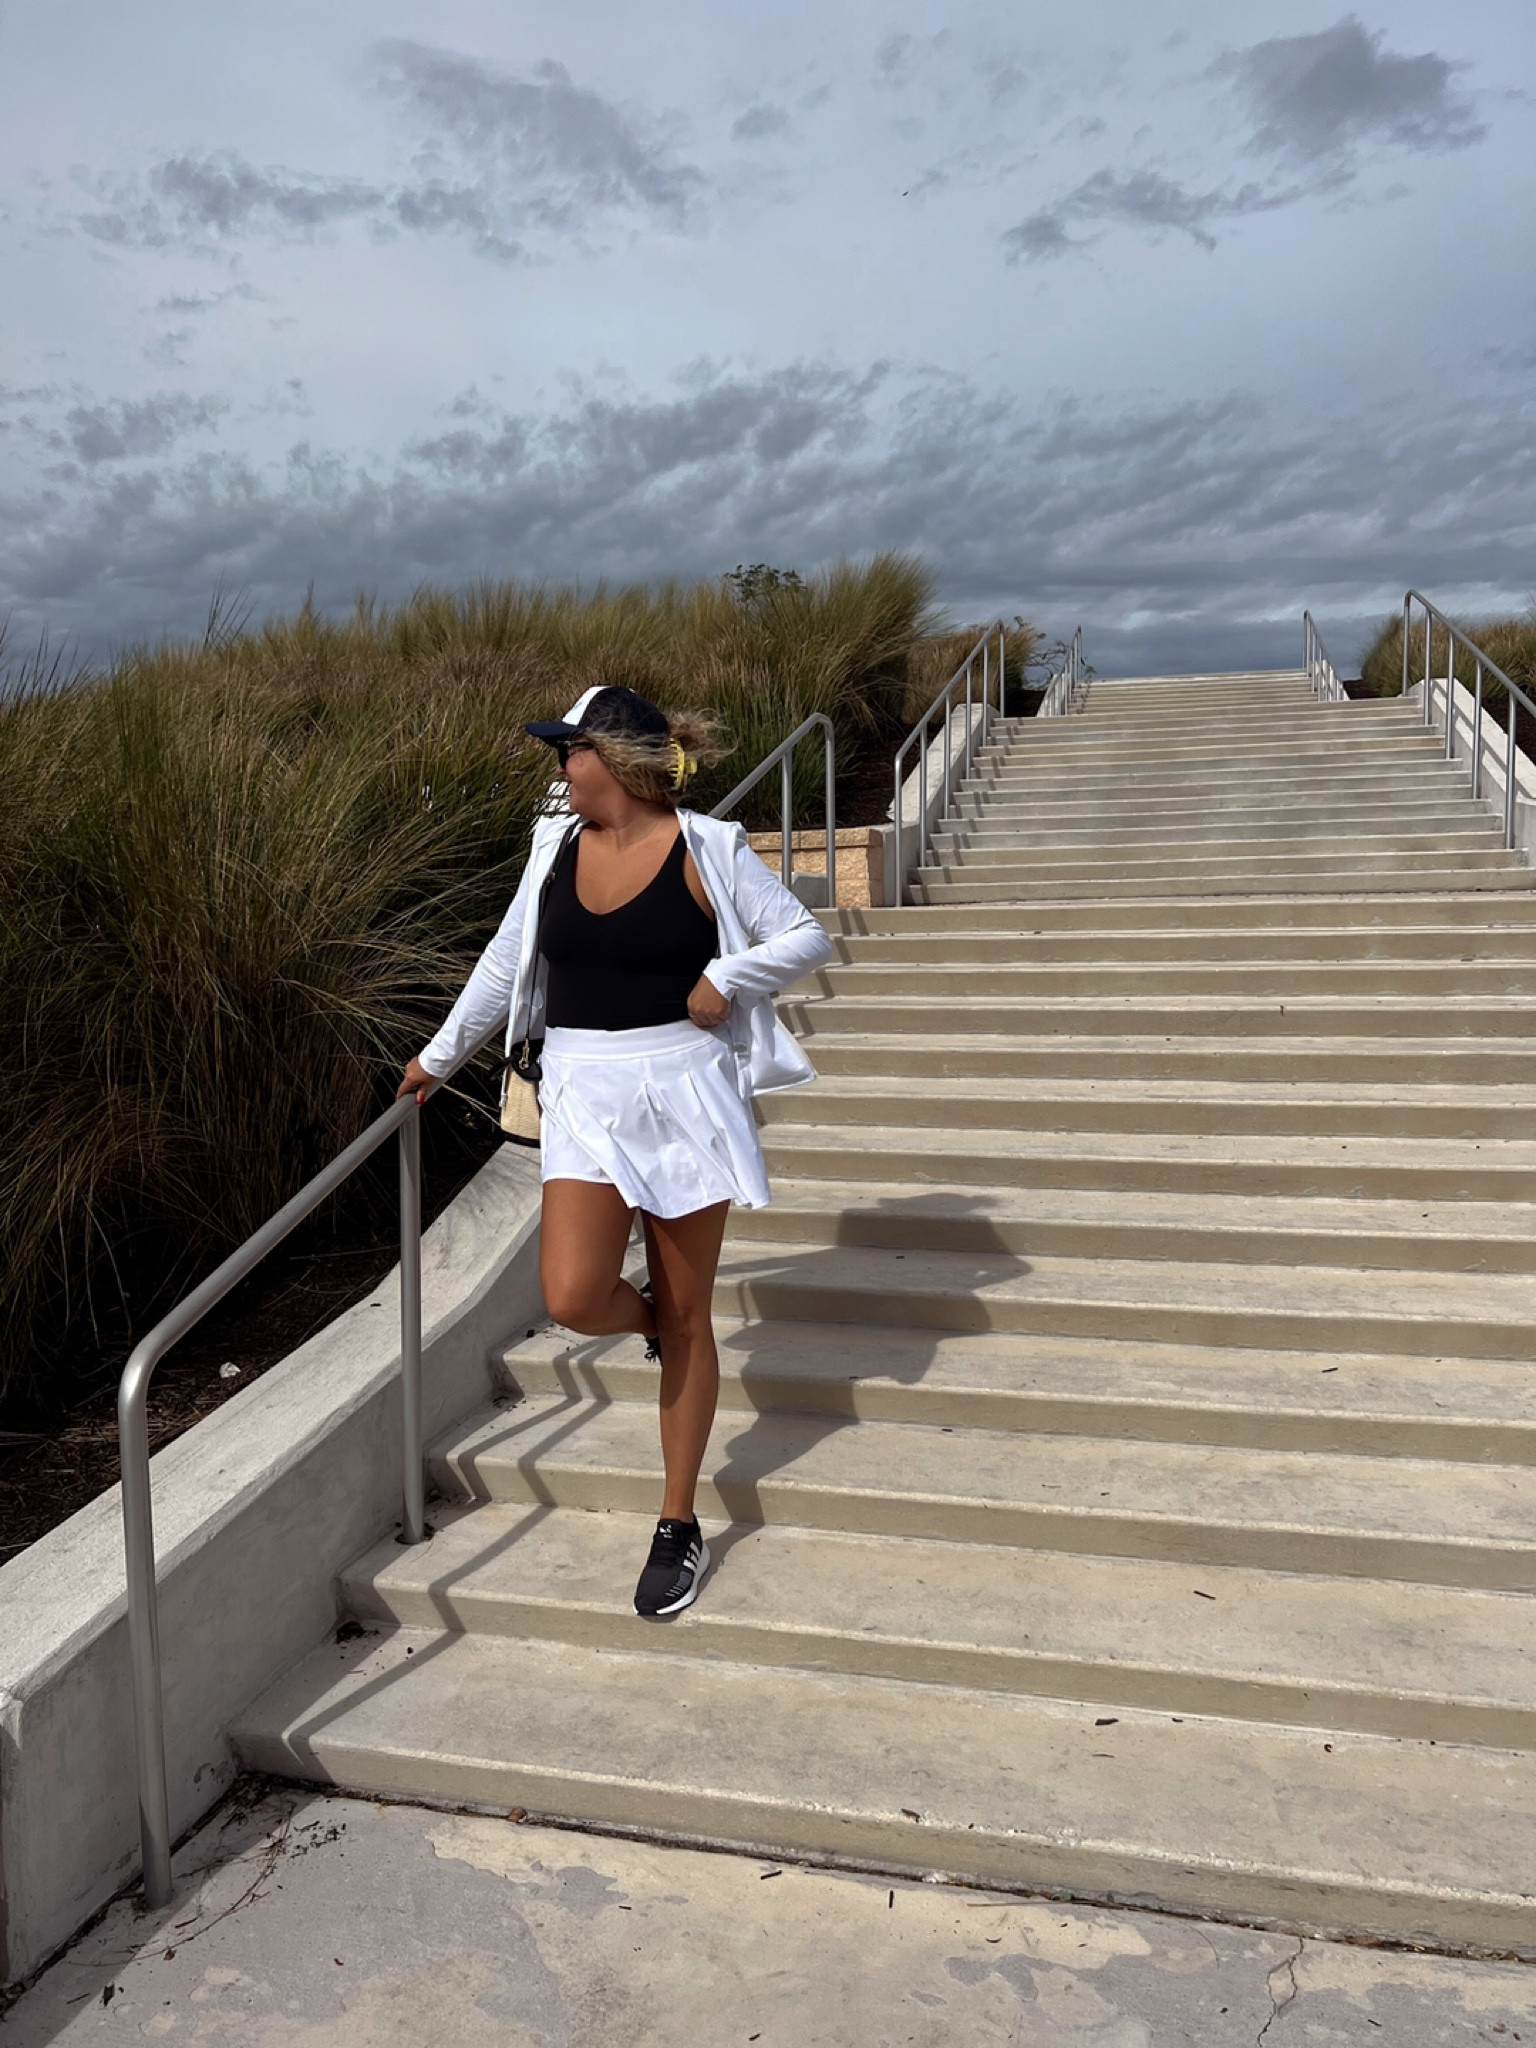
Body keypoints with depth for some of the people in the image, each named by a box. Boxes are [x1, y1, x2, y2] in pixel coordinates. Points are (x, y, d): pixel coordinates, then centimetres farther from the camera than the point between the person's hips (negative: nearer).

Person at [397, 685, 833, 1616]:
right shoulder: (556, 846, 7)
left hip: (682, 1093, -3)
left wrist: (725, 976, -14)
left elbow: (807, 937, 0)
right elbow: (508, 959, 18)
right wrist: (443, 1051, 24)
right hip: (584, 1097, 4)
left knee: (687, 1316, 6)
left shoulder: (707, 849, -6)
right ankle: (653, 1320, 23)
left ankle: (680, 1529, 21)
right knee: (574, 1297, -16)